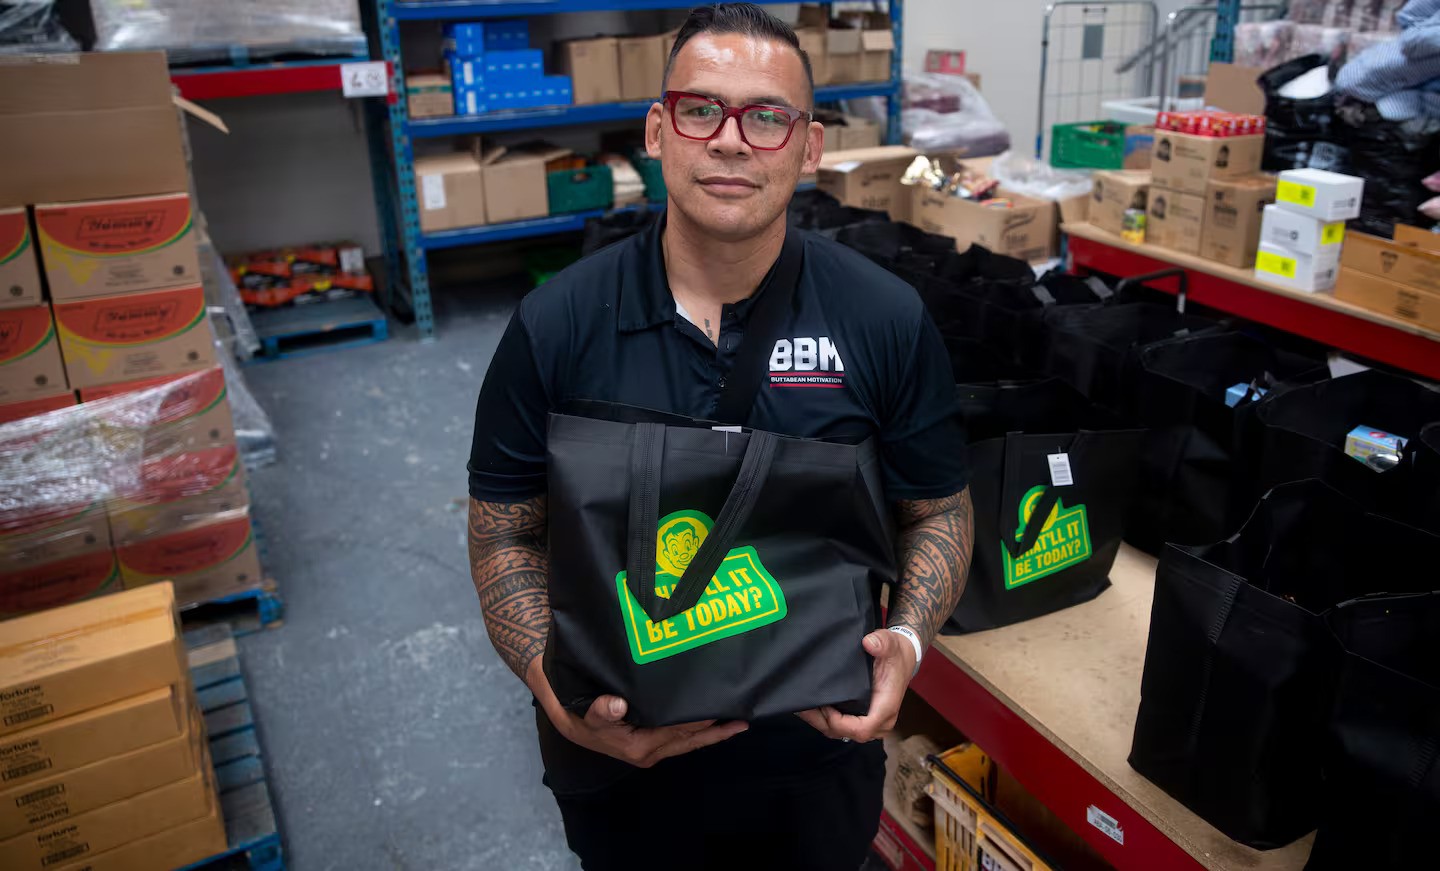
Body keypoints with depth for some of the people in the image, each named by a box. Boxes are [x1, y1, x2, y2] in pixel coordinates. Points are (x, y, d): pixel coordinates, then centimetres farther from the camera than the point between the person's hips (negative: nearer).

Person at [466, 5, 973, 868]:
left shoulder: (888, 320, -11)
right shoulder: (556, 325, -13)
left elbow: (940, 511, -1)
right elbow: (506, 536, -5)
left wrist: (907, 641, -19)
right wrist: (559, 696, -20)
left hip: (818, 749, 1)